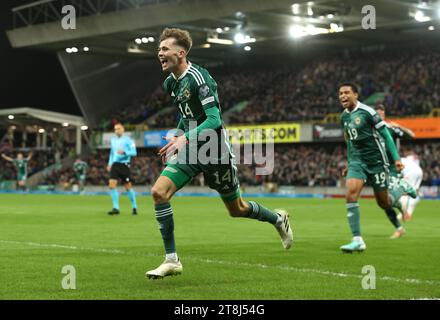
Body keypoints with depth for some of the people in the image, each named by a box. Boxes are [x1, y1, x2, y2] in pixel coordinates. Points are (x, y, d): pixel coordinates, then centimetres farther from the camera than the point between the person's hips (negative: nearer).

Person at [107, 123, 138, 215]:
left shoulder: (128, 139, -4)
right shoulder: (113, 140, 14)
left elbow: (134, 152, -11)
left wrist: (124, 152, -26)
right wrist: (110, 164, 14)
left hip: (124, 165, -5)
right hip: (115, 165, 5)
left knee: (128, 187, 1)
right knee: (112, 185, -11)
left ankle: (134, 207, 18)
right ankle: (116, 208, -9)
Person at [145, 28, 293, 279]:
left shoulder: (198, 78, -20)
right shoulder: (171, 83, 6)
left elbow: (214, 119, -27)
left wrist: (185, 138, -39)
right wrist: (176, 139, 17)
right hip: (190, 151, 7)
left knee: (237, 209, 9)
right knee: (159, 192, -14)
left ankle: (278, 219, 40)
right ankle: (172, 260, -8)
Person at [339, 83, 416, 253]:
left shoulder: (367, 112, -12)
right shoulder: (344, 116, 9)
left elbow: (385, 134, -8)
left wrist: (396, 158, -12)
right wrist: (349, 164, 25)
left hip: (376, 161, -5)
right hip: (357, 161, 5)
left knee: (384, 203, 4)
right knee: (351, 193, -20)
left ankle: (401, 188, 38)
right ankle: (357, 240, -18)